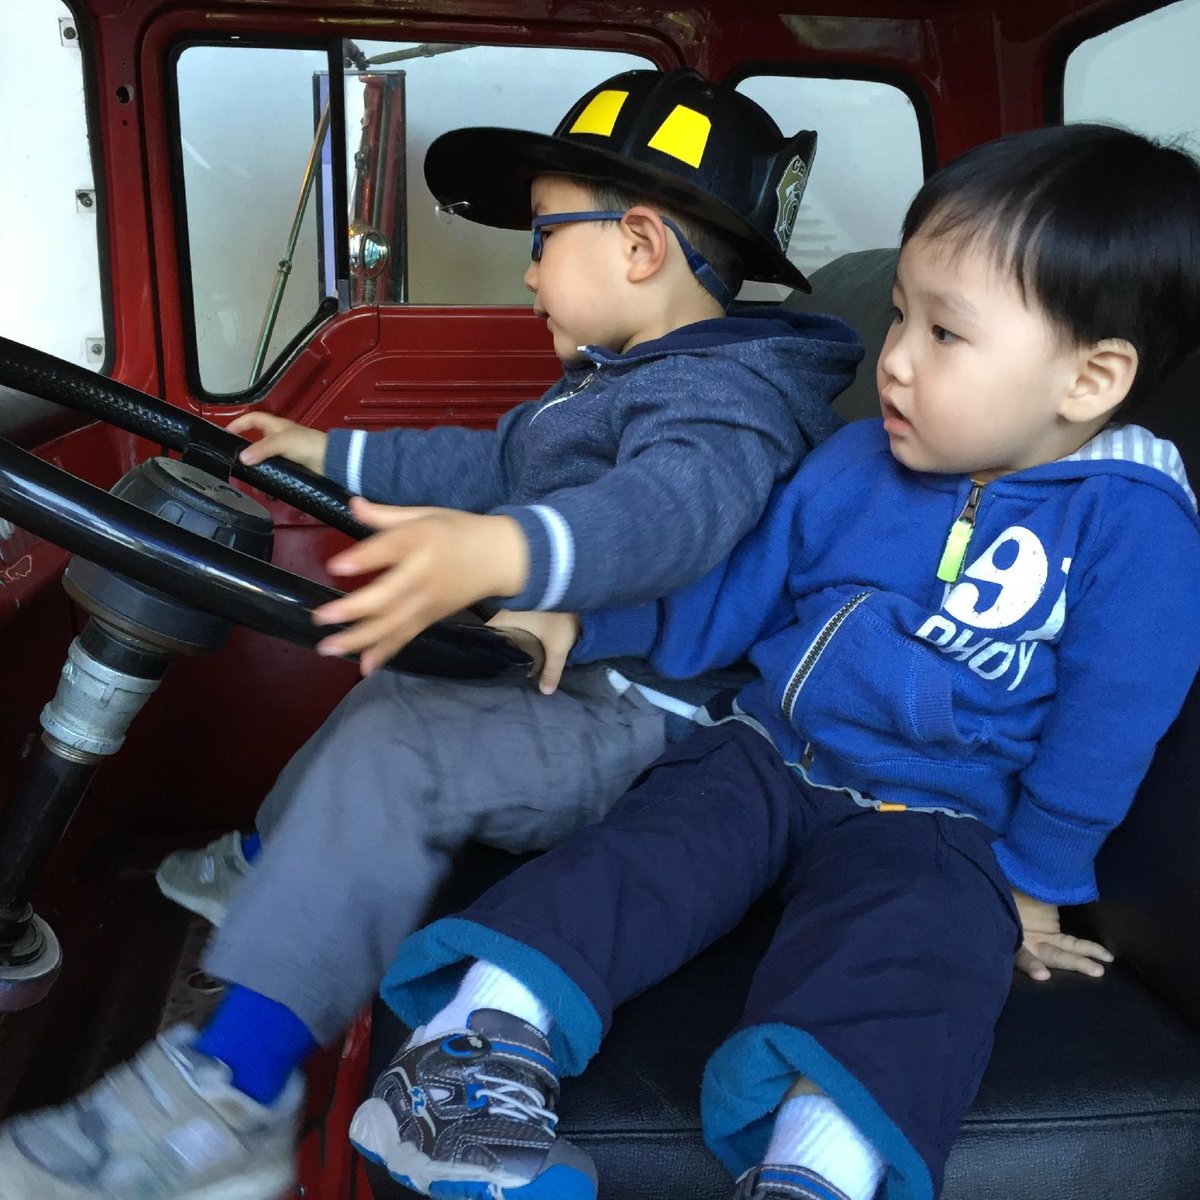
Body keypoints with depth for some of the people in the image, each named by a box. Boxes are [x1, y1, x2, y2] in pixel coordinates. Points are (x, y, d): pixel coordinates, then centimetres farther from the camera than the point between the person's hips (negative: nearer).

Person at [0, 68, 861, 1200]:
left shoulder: (730, 390, -19)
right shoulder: (619, 379, 15)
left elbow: (674, 501, -42)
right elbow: (498, 463, 28)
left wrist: (496, 552, -61)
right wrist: (331, 455, 30)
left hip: (638, 718, -11)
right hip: (550, 664, 11)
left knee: (392, 752, -30)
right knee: (393, 679, 28)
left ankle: (224, 1097, -26)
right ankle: (270, 867, 49)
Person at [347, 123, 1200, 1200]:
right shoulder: (852, 466, 4)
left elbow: (1104, 724, -3)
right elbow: (731, 597, 14)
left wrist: (1034, 880, 2)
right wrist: (583, 630, 8)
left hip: (926, 825, -3)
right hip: (762, 752, 4)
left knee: (910, 951, -33)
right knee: (639, 860, -21)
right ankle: (477, 1049, -29)